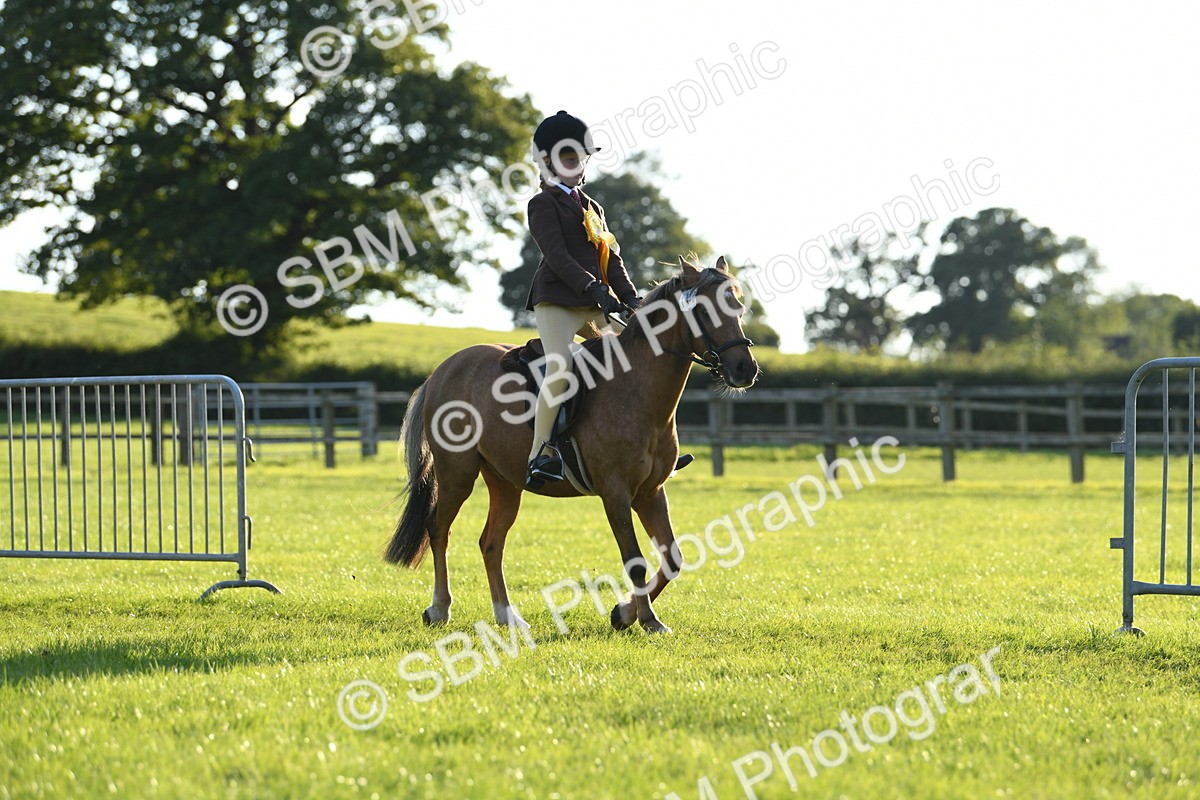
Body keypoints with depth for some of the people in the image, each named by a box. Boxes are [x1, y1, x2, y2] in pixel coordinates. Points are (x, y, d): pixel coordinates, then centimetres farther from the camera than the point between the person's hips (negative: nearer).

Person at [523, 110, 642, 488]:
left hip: (595, 307, 8)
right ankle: (540, 452, -27)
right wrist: (593, 289, -23)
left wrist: (631, 298, 4)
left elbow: (611, 258, 18)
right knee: (560, 368, -26)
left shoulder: (593, 208, 24)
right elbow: (557, 255, -13)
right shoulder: (543, 205, 0)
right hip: (557, 301, -8)